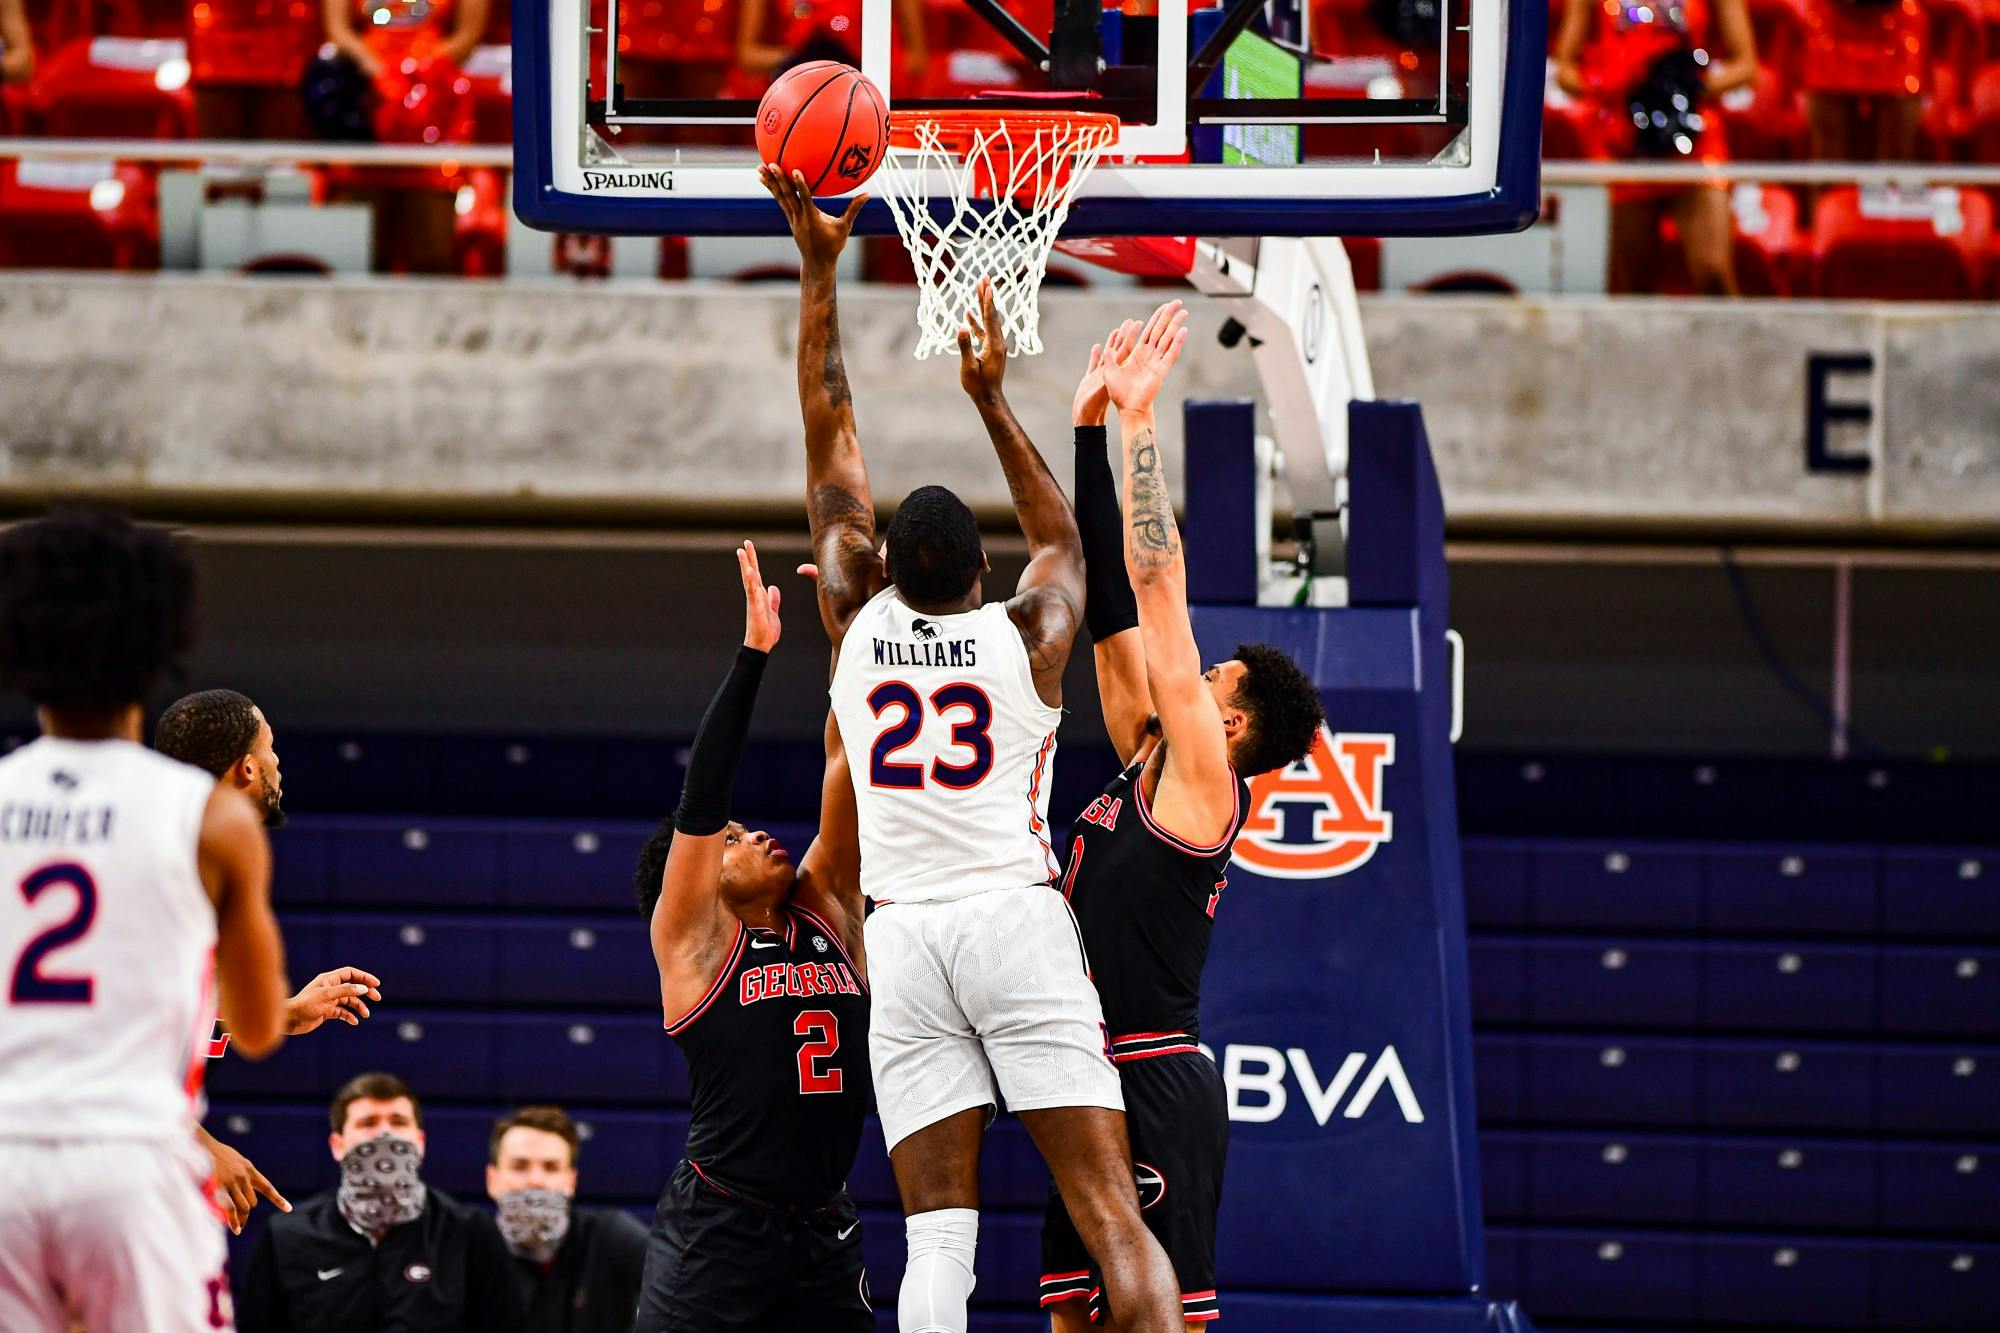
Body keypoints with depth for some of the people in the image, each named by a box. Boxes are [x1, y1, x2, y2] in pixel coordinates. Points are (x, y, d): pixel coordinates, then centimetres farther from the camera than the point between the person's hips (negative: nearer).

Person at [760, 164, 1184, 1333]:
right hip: (1019, 921, -1)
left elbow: (832, 438, 15)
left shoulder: (859, 623, 8)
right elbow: (1065, 536, 30)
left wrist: (820, 269, 19)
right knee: (1114, 1217, -8)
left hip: (904, 937, 1)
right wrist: (992, 402, 35)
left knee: (938, 1237, -4)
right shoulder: (1027, 635, 6)